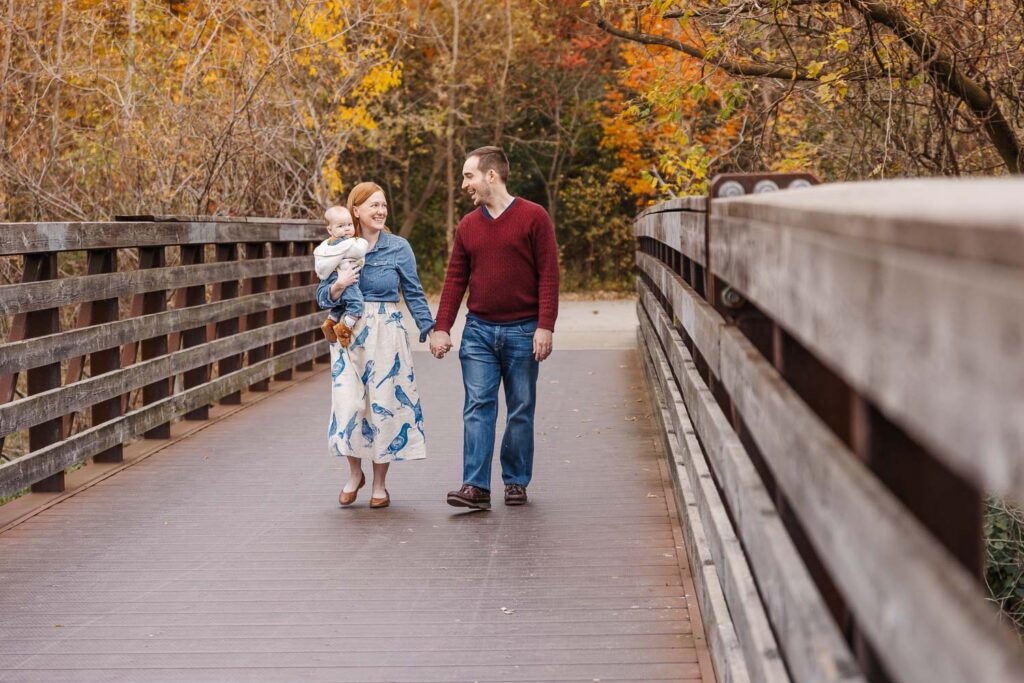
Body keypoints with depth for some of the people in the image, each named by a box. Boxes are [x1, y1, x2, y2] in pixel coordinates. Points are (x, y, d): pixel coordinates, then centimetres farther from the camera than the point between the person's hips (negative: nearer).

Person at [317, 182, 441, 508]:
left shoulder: (398, 247, 1)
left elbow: (414, 293, 6)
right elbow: (323, 296, 5)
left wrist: (430, 329, -3)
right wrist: (337, 288, -17)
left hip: (387, 335, 0)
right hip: (349, 335, 0)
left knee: (385, 405, 1)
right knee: (348, 405, -6)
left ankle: (380, 484, 15)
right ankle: (355, 474, 18)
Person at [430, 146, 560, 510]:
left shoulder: (533, 217, -4)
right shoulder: (468, 225, 9)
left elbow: (548, 275, -7)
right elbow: (455, 279, 10)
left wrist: (545, 327, -13)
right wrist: (442, 328, 2)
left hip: (522, 330, -3)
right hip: (479, 330, 3)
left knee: (521, 411, 6)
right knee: (477, 408, -4)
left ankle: (516, 482, 17)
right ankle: (476, 486, -7)